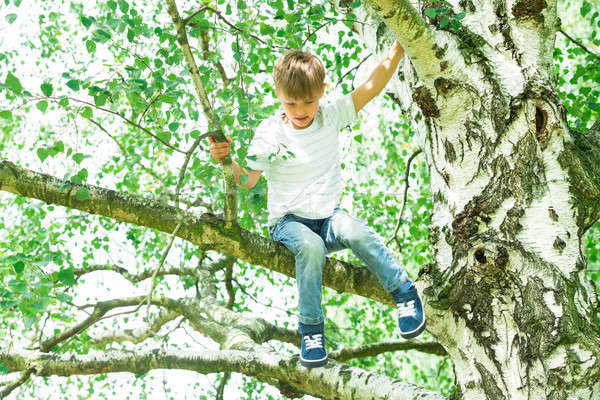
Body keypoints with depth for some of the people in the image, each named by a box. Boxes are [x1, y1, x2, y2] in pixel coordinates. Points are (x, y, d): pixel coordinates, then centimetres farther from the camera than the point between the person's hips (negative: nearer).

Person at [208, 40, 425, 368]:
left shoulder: (330, 117, 0)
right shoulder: (269, 134, -6)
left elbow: (370, 88, -6)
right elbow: (248, 180, -4)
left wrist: (398, 49, -15)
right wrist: (226, 161, -23)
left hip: (328, 217, 2)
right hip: (287, 221, -2)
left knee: (356, 231, -31)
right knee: (310, 246, -35)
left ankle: (404, 294, -13)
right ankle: (311, 330, -23)